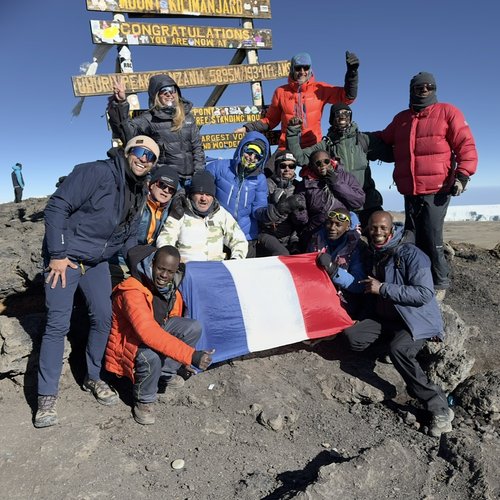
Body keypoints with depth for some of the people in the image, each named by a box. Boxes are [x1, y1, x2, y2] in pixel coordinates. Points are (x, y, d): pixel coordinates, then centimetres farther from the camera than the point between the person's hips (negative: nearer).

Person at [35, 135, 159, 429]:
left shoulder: (140, 194, 7)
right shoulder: (97, 173, -18)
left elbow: (130, 236, 15)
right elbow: (57, 206, -20)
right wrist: (57, 255, -20)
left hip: (97, 262, 7)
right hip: (64, 258, -7)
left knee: (104, 318, 5)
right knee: (58, 324, -6)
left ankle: (93, 378, 26)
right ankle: (47, 396, 8)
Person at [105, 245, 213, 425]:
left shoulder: (171, 288, -8)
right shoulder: (133, 291, -32)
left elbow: (175, 320, 8)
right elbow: (148, 333, -43)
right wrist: (191, 355, -46)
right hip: (128, 341, -6)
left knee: (193, 327, -15)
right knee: (150, 356, -39)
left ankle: (165, 375, 4)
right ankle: (144, 400, -7)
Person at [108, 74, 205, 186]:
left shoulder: (187, 116, 10)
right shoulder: (149, 119, -1)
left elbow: (197, 146, 11)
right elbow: (127, 131, -17)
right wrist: (120, 103, -30)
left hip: (190, 177, 4)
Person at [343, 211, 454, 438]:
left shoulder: (411, 254, -14)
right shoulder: (372, 254, 8)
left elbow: (425, 294, -23)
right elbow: (367, 288, 23)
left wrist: (383, 288, -23)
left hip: (416, 319, -6)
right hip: (383, 317, 6)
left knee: (398, 350, -32)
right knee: (353, 337, -15)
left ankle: (439, 407, -20)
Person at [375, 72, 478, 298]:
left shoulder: (447, 112, 5)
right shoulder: (401, 118, 19)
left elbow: (466, 146, -1)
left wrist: (462, 176, -12)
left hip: (437, 190, -4)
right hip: (410, 191, 5)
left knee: (431, 240, -7)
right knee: (413, 239, 9)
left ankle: (439, 284, 9)